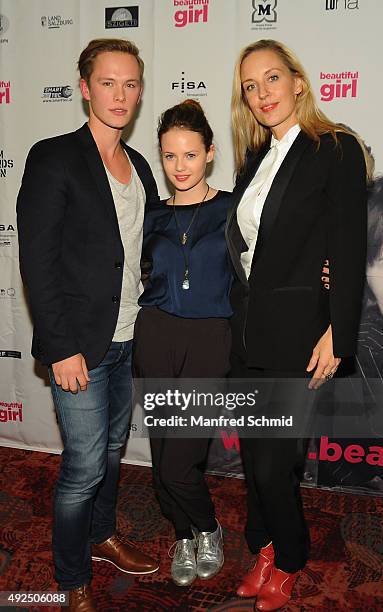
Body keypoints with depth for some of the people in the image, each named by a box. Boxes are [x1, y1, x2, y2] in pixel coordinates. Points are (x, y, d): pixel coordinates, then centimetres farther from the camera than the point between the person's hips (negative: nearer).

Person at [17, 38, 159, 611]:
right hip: (80, 344, -6)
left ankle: (103, 536, 44)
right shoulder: (53, 158, -9)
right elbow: (37, 260, -14)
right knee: (85, 465, 2)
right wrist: (60, 348, -17)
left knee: (112, 448, 20)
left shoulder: (138, 165, 10)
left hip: (130, 338, 6)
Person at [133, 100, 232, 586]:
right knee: (163, 453, 9)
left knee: (179, 462, -5)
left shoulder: (231, 209, 1)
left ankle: (207, 531, 26)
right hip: (156, 334, 3)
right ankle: (185, 535, 35)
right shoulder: (153, 216, 9)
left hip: (210, 339, -3)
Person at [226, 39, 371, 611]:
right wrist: (241, 315, 9)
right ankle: (265, 550, 36)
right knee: (254, 453, 14)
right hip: (247, 328, 6)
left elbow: (350, 249, -10)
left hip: (297, 330, -6)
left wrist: (337, 334, -15)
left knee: (274, 462, 0)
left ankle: (289, 561, 28)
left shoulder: (337, 150, -6)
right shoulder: (254, 160, 14)